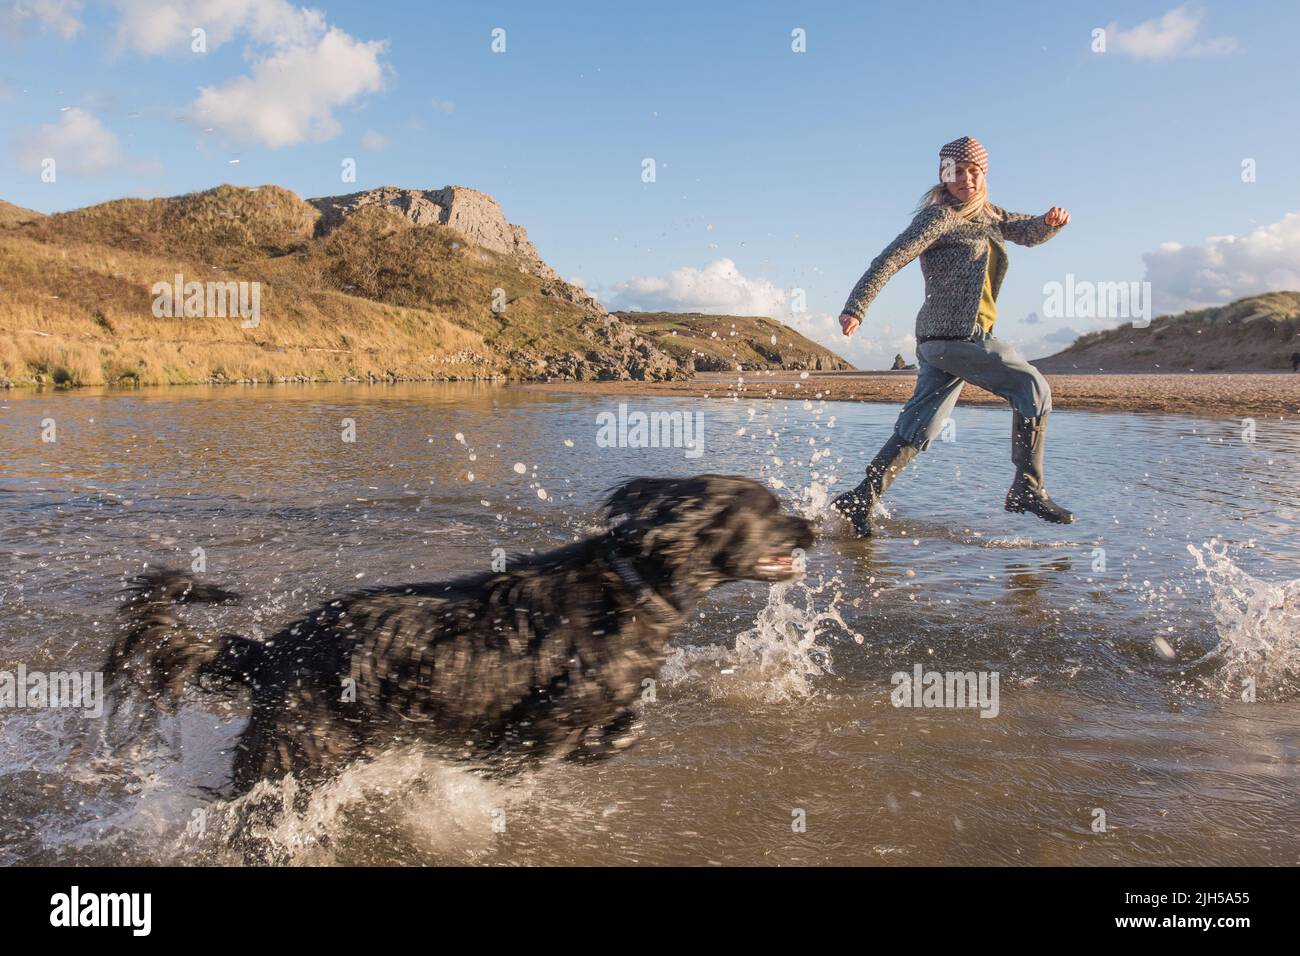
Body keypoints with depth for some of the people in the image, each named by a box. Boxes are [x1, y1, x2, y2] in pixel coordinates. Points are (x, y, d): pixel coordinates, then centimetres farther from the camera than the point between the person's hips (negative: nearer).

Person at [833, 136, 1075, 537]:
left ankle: (859, 500, 8)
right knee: (1032, 386, -8)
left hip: (944, 339, 9)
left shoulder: (987, 215, 21)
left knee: (918, 428, 7)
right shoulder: (940, 216, -6)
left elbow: (1029, 232, 18)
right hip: (953, 335, -9)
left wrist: (1051, 221, -7)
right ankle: (1027, 489, -3)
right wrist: (856, 307, -24)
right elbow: (891, 258, -15)